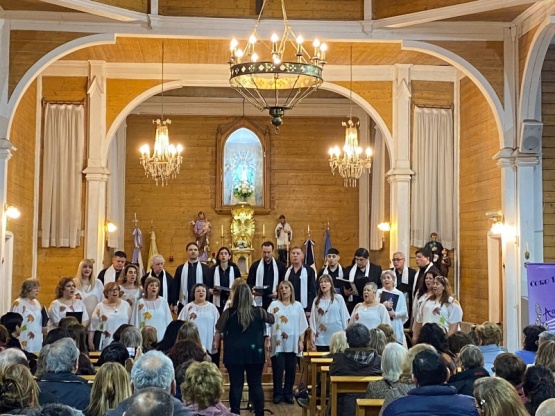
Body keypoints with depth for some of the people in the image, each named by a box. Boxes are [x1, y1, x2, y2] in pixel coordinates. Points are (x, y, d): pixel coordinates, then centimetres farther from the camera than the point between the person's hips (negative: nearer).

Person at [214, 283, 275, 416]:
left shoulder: (229, 312, -5)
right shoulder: (258, 311, -2)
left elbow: (218, 330, 8)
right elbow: (272, 319, 18)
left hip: (234, 353, -1)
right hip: (254, 353, 1)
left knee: (236, 385, 5)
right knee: (256, 384, 7)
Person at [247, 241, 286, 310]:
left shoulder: (280, 266, 6)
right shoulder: (255, 266, 7)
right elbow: (249, 283, 8)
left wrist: (278, 292, -10)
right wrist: (252, 290, -13)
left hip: (275, 303, 0)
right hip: (259, 303, 0)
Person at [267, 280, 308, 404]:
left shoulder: (297, 306, 7)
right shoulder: (274, 305, 1)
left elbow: (302, 325, 8)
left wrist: (301, 341, 2)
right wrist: (268, 341, -6)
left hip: (292, 343, 2)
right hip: (278, 343, -2)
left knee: (291, 370, 5)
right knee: (278, 369, 0)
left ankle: (288, 394, 16)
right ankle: (278, 394, 11)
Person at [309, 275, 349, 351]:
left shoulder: (338, 298, 0)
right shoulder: (316, 300, 6)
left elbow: (344, 317, 2)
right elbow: (313, 319, 6)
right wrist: (312, 336, 1)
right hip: (321, 339, 2)